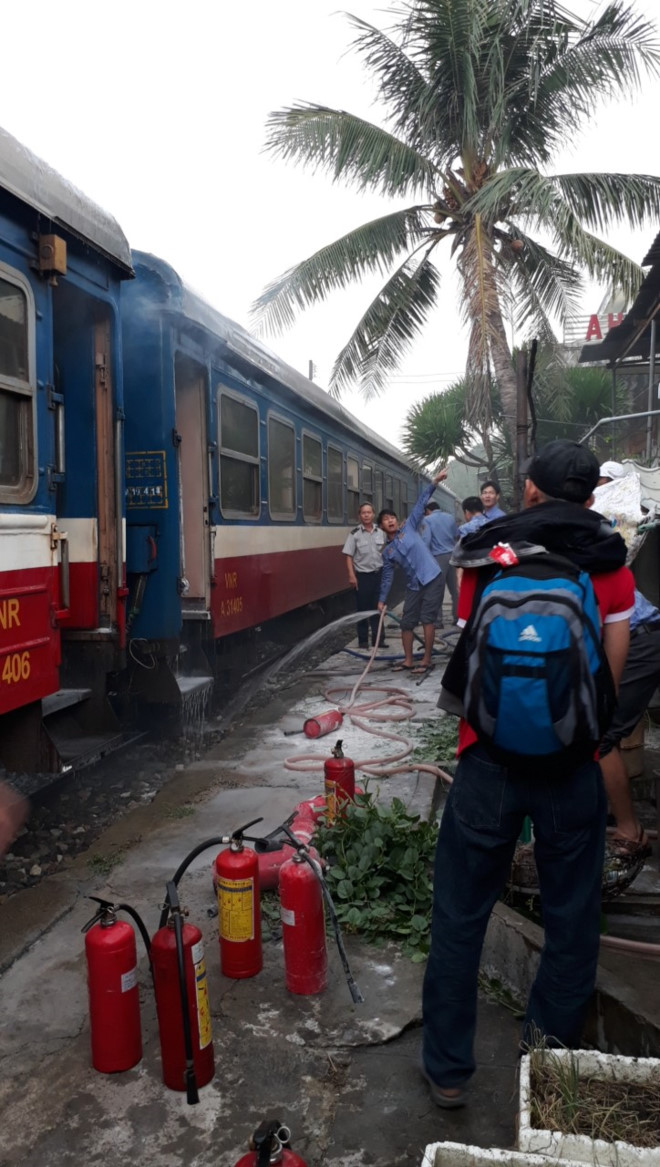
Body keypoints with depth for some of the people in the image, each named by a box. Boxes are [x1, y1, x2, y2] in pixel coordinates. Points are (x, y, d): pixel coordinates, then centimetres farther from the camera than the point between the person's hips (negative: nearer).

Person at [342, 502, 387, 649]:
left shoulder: (380, 532, 6)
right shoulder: (355, 534, -6)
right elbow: (349, 556, -7)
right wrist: (351, 576, -14)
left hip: (378, 574, 3)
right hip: (362, 575, -3)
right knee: (363, 608, 4)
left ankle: (377, 639, 17)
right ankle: (363, 640, 13)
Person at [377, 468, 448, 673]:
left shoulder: (409, 527, 2)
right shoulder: (387, 552, 10)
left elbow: (420, 504, -4)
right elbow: (387, 577, 15)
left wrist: (434, 482, -11)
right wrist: (382, 600, 12)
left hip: (431, 578, -4)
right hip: (413, 586, 5)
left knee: (427, 620, -6)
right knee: (406, 623, 7)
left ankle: (427, 660, 3)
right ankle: (408, 660, 23)